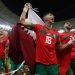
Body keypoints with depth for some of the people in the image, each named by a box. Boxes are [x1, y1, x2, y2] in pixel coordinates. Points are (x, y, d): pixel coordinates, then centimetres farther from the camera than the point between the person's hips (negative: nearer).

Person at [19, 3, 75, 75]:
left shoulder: (56, 33, 11)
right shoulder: (38, 27, 2)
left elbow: (59, 47, 19)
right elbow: (22, 21, -1)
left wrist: (69, 43, 5)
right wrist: (25, 10, 2)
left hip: (53, 64, 4)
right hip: (40, 63, -3)